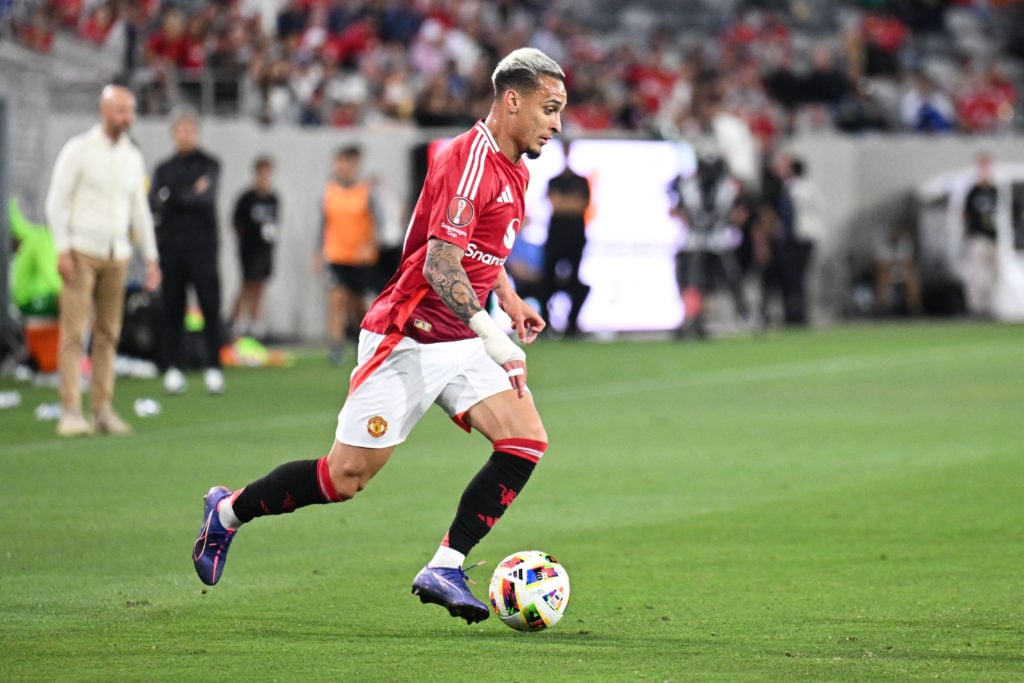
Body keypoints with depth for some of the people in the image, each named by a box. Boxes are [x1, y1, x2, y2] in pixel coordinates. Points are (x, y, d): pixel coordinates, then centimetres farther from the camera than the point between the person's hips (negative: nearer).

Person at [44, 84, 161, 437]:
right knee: (74, 331, -9)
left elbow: (140, 209, 18)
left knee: (108, 334, 3)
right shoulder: (78, 150, -2)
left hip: (117, 256, 5)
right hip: (82, 251, -5)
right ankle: (71, 411, -11)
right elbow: (56, 202, -4)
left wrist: (151, 258, 13)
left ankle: (103, 410, 7)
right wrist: (63, 249, -13)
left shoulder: (133, 157, 13)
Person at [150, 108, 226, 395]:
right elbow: (154, 203, 1)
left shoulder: (209, 165, 7)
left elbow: (207, 197, -9)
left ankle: (214, 369, -6)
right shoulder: (164, 169, 15)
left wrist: (172, 198, -8)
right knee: (172, 309, 1)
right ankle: (173, 369, 4)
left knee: (210, 307, -7)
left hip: (202, 245, -2)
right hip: (171, 245, 2)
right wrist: (191, 195, -12)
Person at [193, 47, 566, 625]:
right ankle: (228, 511, 20)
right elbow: (439, 263, -28)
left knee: (527, 441, -10)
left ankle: (446, 569, -8)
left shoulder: (514, 170, 12)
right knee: (346, 478, -4)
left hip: (460, 341, 9)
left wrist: (509, 299, 20)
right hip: (408, 338, -9)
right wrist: (489, 331, -35)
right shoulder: (470, 159, -19)